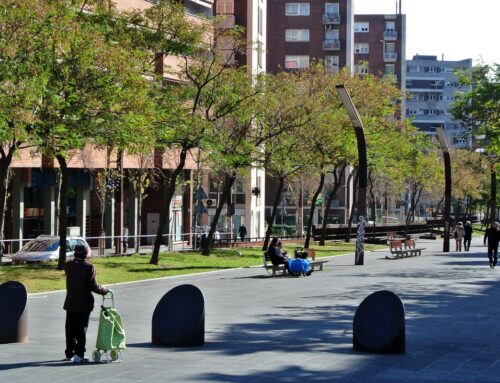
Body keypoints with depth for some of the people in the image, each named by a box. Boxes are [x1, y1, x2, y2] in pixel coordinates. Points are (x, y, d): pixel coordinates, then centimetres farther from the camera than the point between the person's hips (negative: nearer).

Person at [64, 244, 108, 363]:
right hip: (84, 304, -4)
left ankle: (69, 354, 24)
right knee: (81, 330, 2)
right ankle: (79, 354, -4)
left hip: (70, 303, 4)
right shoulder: (89, 267, -14)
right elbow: (93, 286, -16)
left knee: (70, 330, 15)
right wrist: (105, 291, -1)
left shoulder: (68, 265, -1)